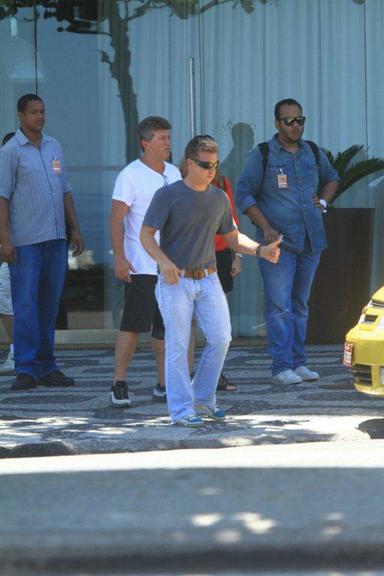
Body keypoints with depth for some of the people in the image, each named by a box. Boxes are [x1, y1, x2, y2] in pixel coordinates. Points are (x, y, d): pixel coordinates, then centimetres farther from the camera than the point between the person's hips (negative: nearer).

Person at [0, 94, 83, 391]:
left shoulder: (54, 146, 15)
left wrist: (75, 228, 14)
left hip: (56, 239, 6)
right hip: (25, 241, -6)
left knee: (49, 305, 8)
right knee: (26, 305, -7)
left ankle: (47, 367, 12)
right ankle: (26, 369, -6)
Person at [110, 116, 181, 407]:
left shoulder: (173, 173, 13)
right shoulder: (130, 175, -8)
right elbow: (116, 219, -11)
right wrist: (119, 257, -18)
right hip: (141, 266, -6)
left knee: (166, 327, 8)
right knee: (133, 325, -8)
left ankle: (164, 384, 13)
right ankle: (119, 384, -3)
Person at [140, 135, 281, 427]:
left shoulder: (219, 198, 10)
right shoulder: (168, 195, -7)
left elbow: (233, 238, 17)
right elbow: (146, 234, -7)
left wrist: (261, 250, -1)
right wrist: (164, 261, -24)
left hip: (208, 279, 5)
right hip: (175, 281, -5)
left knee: (221, 338, -1)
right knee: (178, 345, -5)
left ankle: (203, 398, 15)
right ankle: (182, 409, -1)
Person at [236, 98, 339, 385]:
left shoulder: (313, 152, 11)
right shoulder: (262, 155, -4)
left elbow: (332, 178, 29)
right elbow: (244, 194, -4)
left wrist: (323, 200, 9)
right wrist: (265, 227, -13)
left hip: (310, 241, 5)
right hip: (278, 241, -5)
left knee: (300, 304, 10)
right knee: (280, 305, -10)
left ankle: (299, 362, 15)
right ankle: (282, 366, -9)